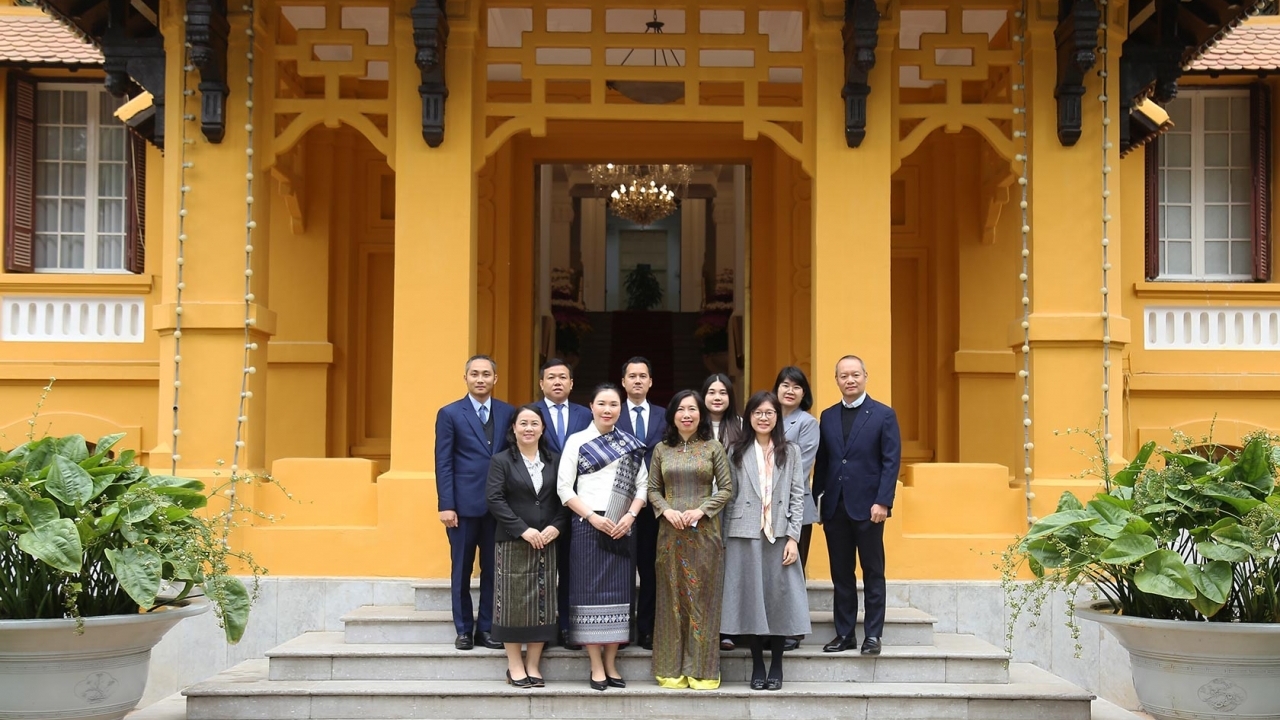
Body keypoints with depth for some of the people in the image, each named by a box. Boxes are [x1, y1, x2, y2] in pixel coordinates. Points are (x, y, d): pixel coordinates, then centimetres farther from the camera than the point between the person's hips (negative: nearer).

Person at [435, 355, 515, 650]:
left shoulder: (508, 413, 7)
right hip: (464, 504, -2)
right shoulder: (450, 413, 0)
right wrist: (446, 505, -10)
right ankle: (463, 630, 16)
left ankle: (486, 628, 16)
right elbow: (443, 463, -4)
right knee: (462, 570, 7)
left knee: (493, 569, 6)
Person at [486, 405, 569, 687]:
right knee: (513, 601, -1)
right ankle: (514, 665, 8)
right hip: (512, 544, -3)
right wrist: (523, 530, -15)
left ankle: (533, 665, 12)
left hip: (546, 544, 3)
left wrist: (556, 528, -9)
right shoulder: (501, 461, 0)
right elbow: (495, 499, -9)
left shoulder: (553, 462, 11)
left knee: (542, 603, 3)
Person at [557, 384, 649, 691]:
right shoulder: (577, 441, 2)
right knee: (590, 592, -3)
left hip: (622, 527, 3)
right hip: (587, 525, -3)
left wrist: (630, 516, -8)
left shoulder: (631, 444, 11)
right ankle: (596, 667, 2)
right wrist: (592, 517, -12)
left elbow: (642, 485, 9)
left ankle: (611, 664, 11)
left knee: (618, 592, 3)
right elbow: (564, 487, -2)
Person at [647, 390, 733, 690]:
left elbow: (726, 488, -1)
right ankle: (672, 668, 11)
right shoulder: (662, 450, 7)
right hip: (670, 531, 2)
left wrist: (701, 509, -13)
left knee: (702, 597, 1)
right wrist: (667, 510, -9)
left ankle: (702, 669, 7)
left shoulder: (713, 449, 2)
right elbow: (653, 489, 9)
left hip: (704, 531, -2)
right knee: (672, 597, 5)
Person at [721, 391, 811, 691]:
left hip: (779, 535, 0)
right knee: (750, 597, 1)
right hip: (745, 535, 0)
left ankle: (776, 666, 11)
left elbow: (797, 496, 3)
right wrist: (726, 539, 0)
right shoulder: (736, 452, 7)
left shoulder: (790, 452, 7)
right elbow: (730, 497, 5)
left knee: (778, 596, 1)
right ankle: (757, 665, 11)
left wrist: (793, 538, -5)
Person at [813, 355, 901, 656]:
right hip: (834, 507, 4)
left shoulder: (884, 415, -1)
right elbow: (821, 462, 12)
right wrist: (815, 499, 4)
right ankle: (844, 634, 15)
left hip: (867, 507, -4)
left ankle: (873, 635, 9)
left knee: (873, 573, 3)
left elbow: (891, 461, -6)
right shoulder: (827, 417, 11)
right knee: (841, 574, 8)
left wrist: (882, 502, -14)